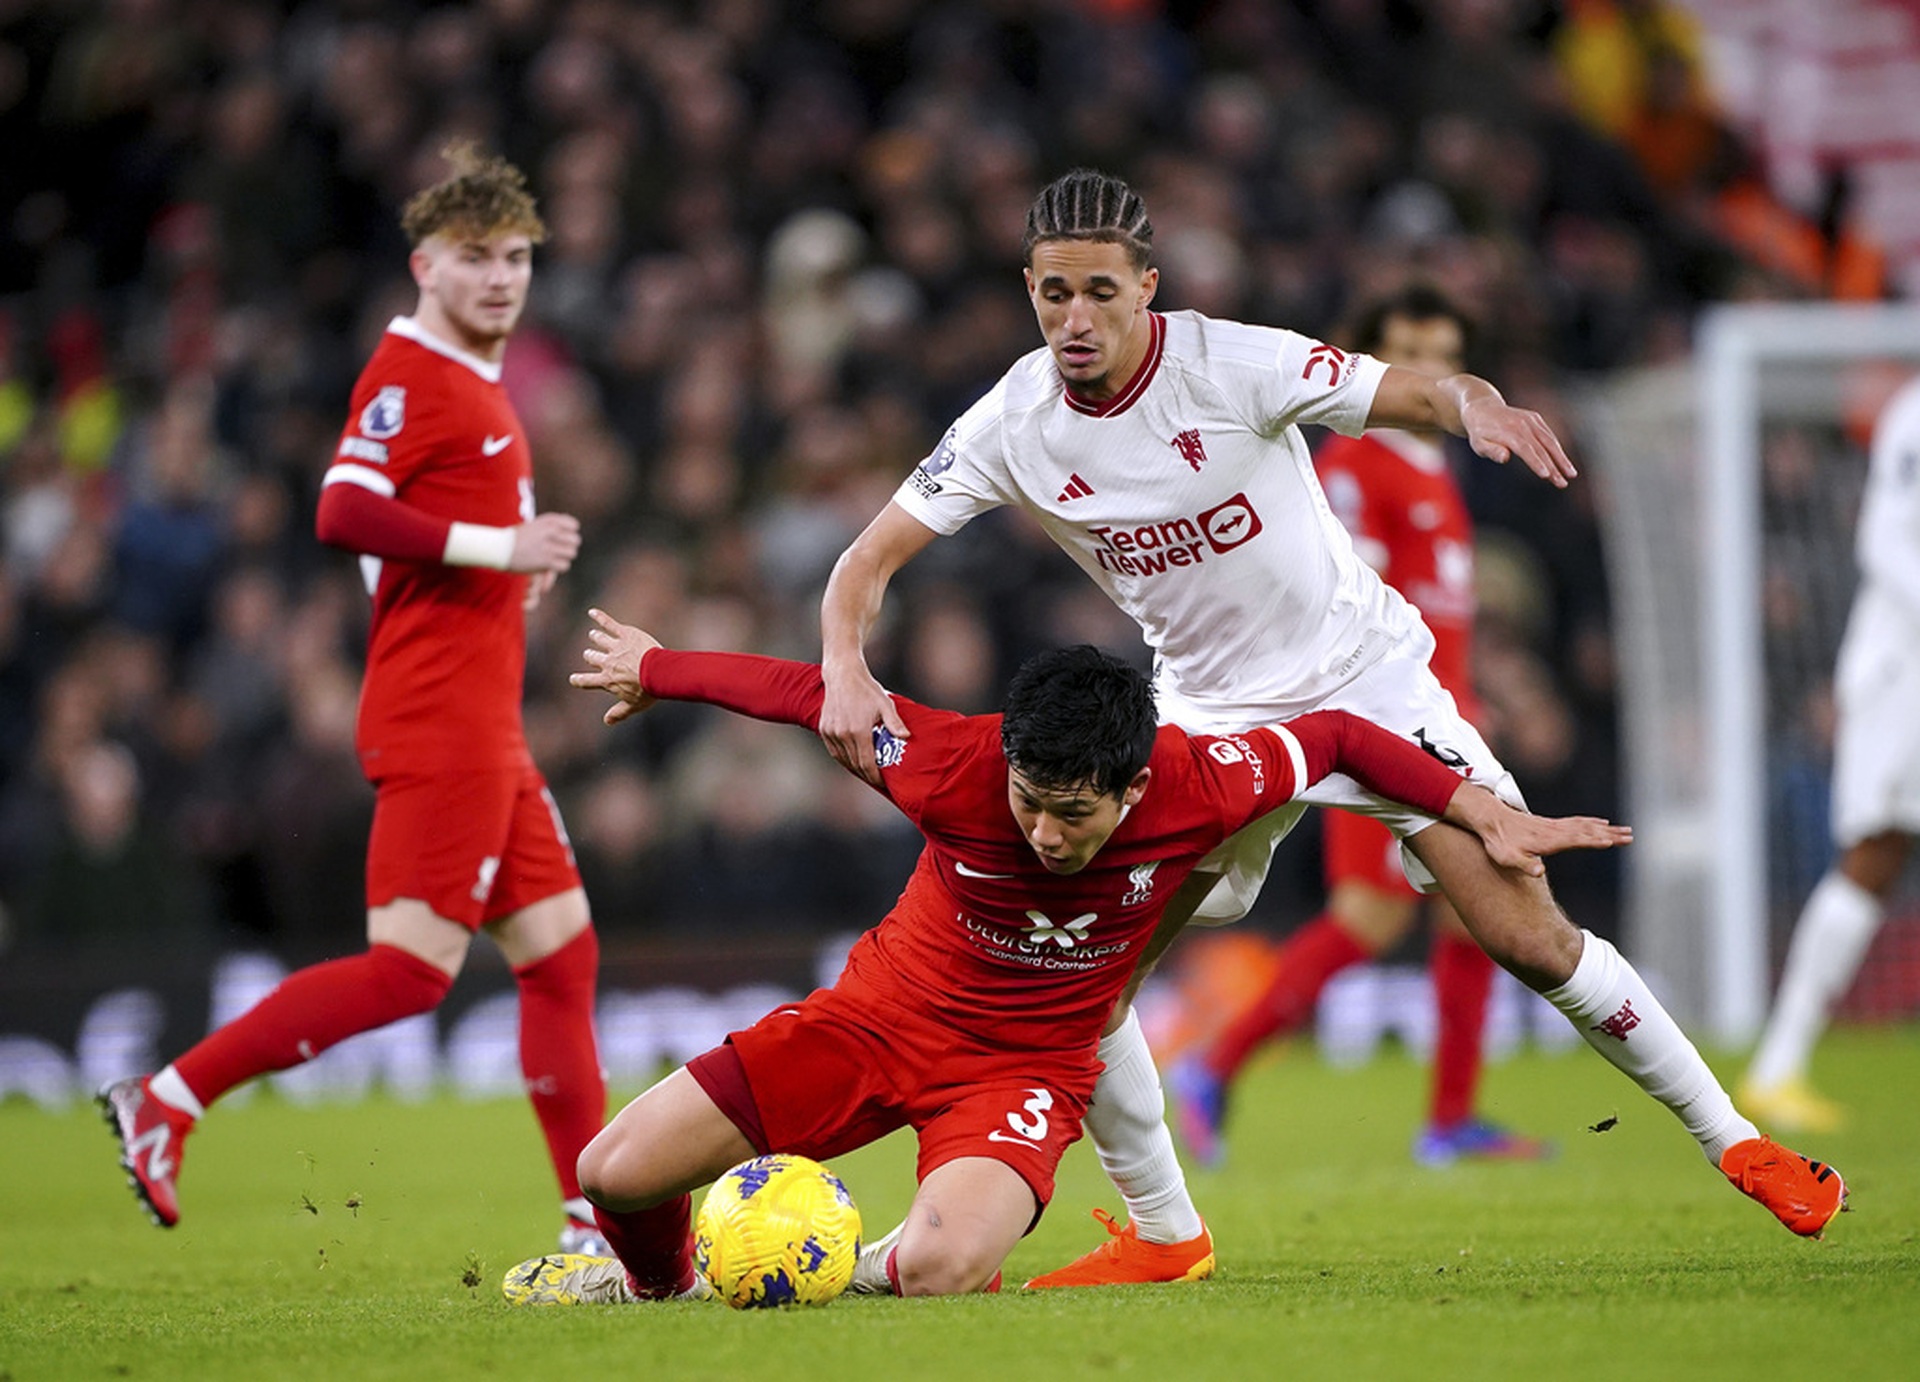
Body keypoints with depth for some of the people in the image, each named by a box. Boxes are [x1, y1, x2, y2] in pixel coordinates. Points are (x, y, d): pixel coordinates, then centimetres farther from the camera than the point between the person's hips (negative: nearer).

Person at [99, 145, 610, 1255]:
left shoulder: (480, 383, 20)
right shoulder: (409, 374, -9)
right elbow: (342, 513, -23)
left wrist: (520, 566, 13)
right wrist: (498, 547, -21)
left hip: (485, 728, 10)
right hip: (440, 722, -10)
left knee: (562, 950, 7)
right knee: (411, 969, -13)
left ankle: (598, 1228, 8)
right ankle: (168, 1100, -8)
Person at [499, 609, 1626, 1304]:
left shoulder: (1197, 786, -25)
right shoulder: (955, 765, -26)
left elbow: (1338, 737, -7)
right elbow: (806, 693, -10)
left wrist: (1489, 817, -5)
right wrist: (652, 670, 4)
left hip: (1026, 1066, -1)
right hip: (881, 1013, 1)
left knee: (939, 1272, -34)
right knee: (616, 1174, -8)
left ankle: (881, 1268, 5)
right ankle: (660, 1280, 30)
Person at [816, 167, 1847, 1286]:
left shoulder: (1231, 364, -21)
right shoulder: (1013, 427, -12)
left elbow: (1423, 393, -21)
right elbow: (869, 563, -9)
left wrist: (1478, 404, -45)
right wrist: (847, 672, -30)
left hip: (1369, 678, -3)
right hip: (1211, 712, 3)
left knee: (1531, 939, -10)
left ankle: (1734, 1140, 7)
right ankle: (1163, 1233, 9)